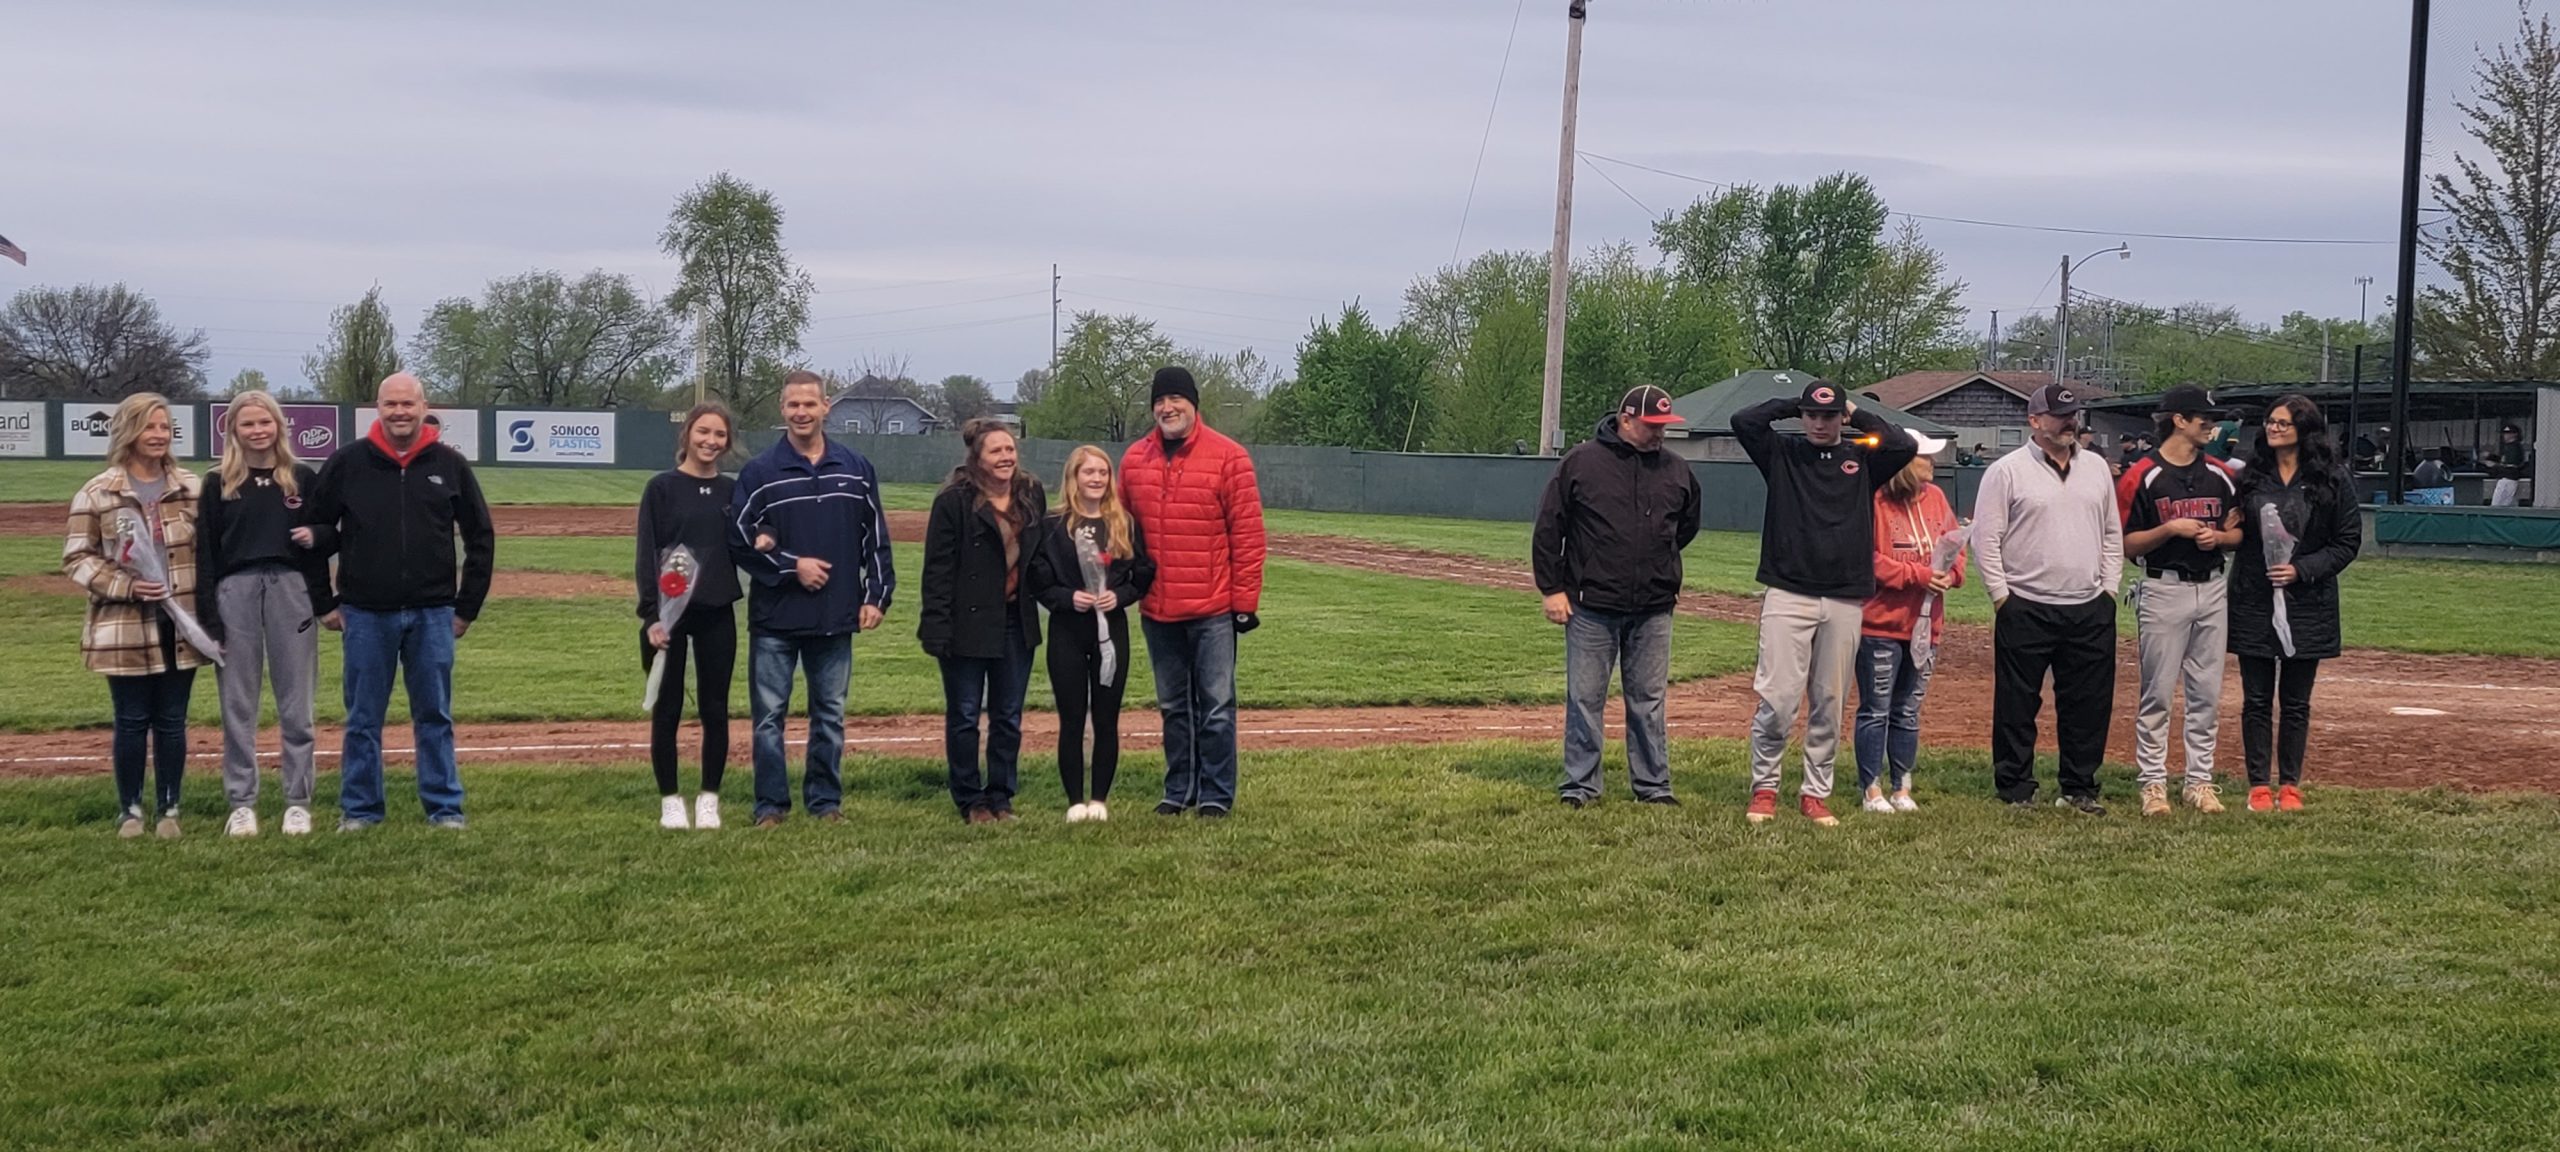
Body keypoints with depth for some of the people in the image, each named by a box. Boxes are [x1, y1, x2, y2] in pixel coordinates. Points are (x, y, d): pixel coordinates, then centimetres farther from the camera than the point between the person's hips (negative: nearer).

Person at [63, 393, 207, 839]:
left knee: (171, 720, 6)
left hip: (180, 625, 2)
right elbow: (77, 557, -2)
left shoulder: (191, 488, 6)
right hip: (125, 627, -2)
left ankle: (168, 808, 17)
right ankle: (130, 809, 17)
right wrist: (126, 586, -15)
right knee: (132, 721, 3)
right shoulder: (96, 493, -2)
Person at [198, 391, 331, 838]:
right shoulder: (219, 485, 7)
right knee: (237, 707, 5)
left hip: (292, 590, 0)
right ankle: (241, 803, 12)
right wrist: (208, 616, -4)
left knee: (296, 705, 4)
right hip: (234, 594, 0)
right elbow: (205, 553, 4)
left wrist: (323, 601, 0)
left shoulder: (303, 478, 7)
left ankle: (298, 802, 11)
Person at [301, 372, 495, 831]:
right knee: (363, 719, 7)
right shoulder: (348, 464, 0)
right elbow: (315, 531, 9)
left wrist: (467, 605, 5)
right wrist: (324, 603, 3)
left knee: (435, 717, 7)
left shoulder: (449, 465, 2)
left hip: (433, 615, 0)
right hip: (366, 615, 0)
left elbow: (481, 537, 9)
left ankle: (445, 809, 14)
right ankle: (359, 810, 16)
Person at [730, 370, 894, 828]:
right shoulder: (759, 472, -1)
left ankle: (825, 801, 19)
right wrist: (792, 566, -11)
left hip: (836, 617, 2)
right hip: (774, 617, -2)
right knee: (769, 715, 2)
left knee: (830, 714, 9)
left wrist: (876, 596, 2)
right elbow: (739, 539, -3)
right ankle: (771, 805, 10)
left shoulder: (857, 469, 6)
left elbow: (876, 538, 9)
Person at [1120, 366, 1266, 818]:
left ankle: (1217, 794, 8)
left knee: (1216, 706, 0)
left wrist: (1245, 601, -9)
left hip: (1213, 610, -4)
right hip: (1157, 611, 4)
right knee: (1173, 707, 13)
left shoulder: (1228, 457, -6)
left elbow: (1247, 533, -7)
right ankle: (1179, 791, 22)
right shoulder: (1134, 459, 7)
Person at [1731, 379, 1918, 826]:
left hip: (1845, 601, 2)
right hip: (1788, 596, -2)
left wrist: (1858, 414, 4)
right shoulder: (1782, 453, 7)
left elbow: (1906, 446, -6)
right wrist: (1793, 403, 4)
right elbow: (1743, 420, -8)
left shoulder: (1863, 458, 11)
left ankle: (1815, 792, 18)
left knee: (1830, 704, 7)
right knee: (1777, 699, -8)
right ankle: (1764, 788, 7)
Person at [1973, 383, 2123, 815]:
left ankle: (2080, 789, 19)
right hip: (2025, 610, -4)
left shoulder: (2097, 468, 13)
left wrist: (2109, 588, 11)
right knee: (2017, 704, 1)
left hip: (2091, 610, 4)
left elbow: (2113, 533, 19)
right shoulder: (2006, 471, -3)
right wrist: (2001, 595, -8)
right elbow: (1985, 539, -4)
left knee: (2089, 703, 8)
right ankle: (2016, 790, 10)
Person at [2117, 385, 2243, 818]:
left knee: (2207, 693, 7)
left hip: (2212, 590, 5)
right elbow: (2125, 545, -6)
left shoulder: (2222, 476, 9)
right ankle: (2152, 782, 6)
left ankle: (2199, 781, 15)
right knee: (2158, 693, -1)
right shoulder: (2141, 477, -6)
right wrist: (2171, 528, -18)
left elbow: (2238, 534, 15)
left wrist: (2218, 536, -6)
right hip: (2164, 591, -5)